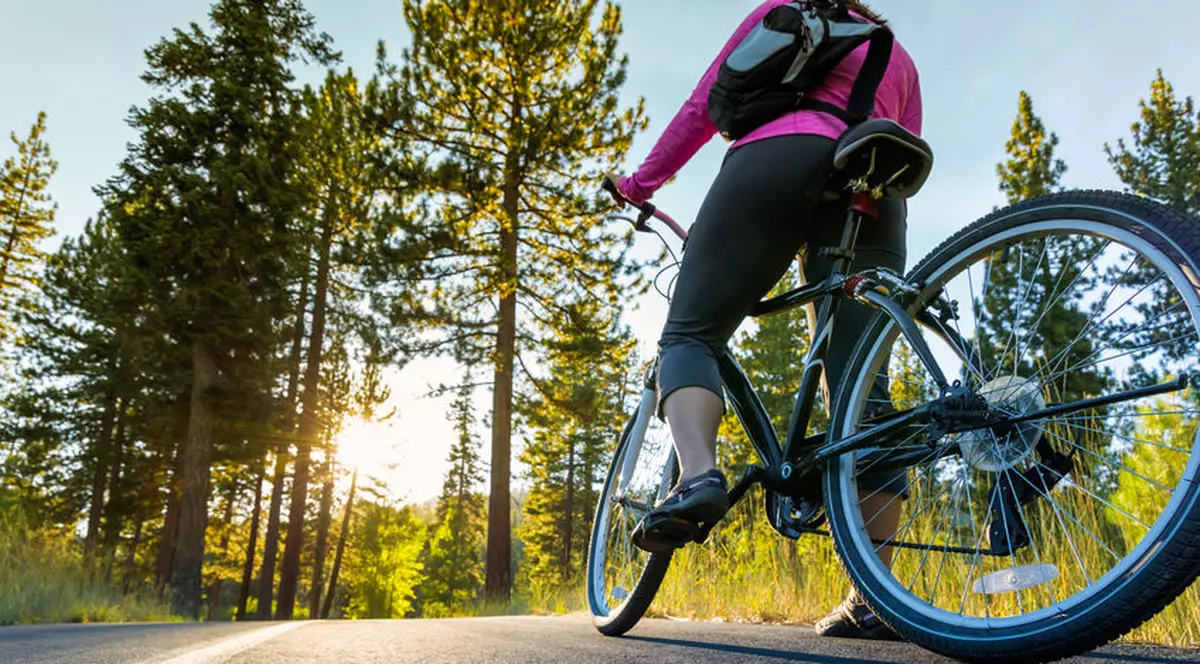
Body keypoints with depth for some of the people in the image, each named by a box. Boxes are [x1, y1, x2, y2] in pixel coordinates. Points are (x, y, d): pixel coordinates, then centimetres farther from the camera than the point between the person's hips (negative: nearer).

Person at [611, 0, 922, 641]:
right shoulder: (898, 55, 36)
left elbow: (703, 107, 17)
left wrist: (642, 180, 25)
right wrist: (881, 261, 31)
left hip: (775, 161, -3)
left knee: (689, 334, 2)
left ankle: (697, 474, -27)